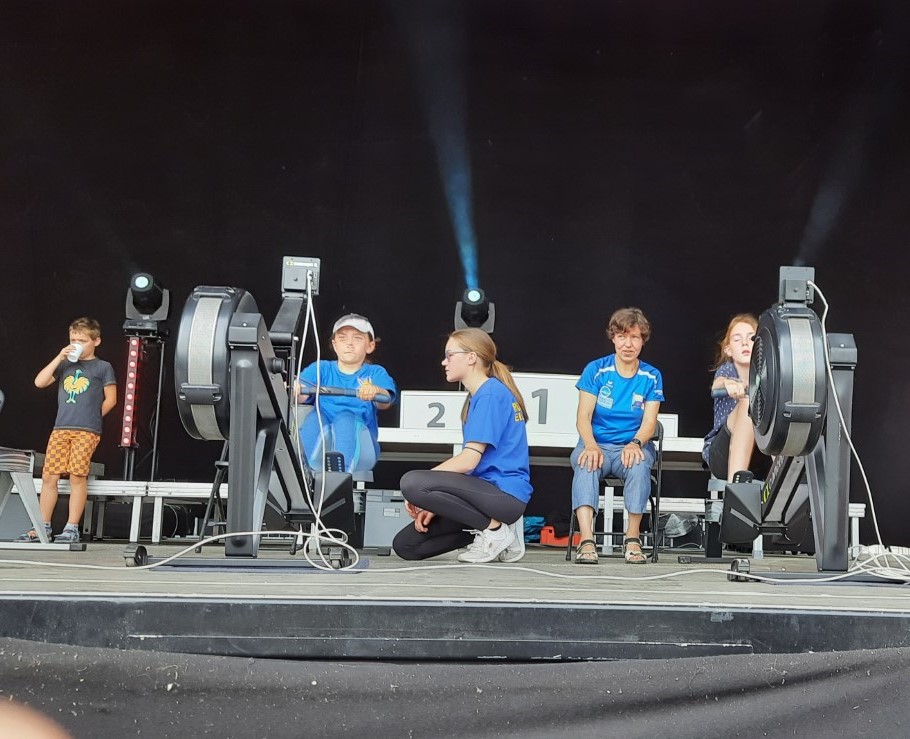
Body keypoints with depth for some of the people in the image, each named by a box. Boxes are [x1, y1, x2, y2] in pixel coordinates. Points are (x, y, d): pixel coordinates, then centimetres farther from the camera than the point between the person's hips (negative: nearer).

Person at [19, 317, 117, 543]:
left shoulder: (103, 367, 6)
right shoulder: (65, 365, 17)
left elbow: (110, 399, 5)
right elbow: (40, 382, 6)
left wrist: (92, 417, 7)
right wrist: (59, 358, 1)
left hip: (87, 431, -4)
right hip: (60, 429, 4)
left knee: (78, 476, -7)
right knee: (49, 476, 1)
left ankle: (72, 528, -2)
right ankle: (43, 527, 8)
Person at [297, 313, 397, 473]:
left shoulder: (375, 373, 13)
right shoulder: (322, 369, 17)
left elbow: (385, 402, -9)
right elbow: (302, 391, -5)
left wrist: (375, 391, -34)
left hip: (357, 445, -1)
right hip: (321, 444, 1)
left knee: (346, 418, -30)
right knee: (314, 416, -27)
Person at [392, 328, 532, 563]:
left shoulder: (491, 394, -11)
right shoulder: (478, 396, 20)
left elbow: (468, 461, -18)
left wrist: (421, 494, -8)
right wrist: (433, 505, 4)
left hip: (505, 493, -10)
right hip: (490, 492, 10)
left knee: (412, 483, -26)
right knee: (405, 545, 5)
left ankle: (495, 528, -11)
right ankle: (496, 523, 7)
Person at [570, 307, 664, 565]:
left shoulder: (651, 376, 5)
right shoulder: (596, 370, 1)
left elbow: (649, 422, -2)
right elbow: (583, 416, -5)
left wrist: (635, 443, -26)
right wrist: (591, 446, -26)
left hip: (633, 446, 1)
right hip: (597, 444, -1)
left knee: (640, 464, -35)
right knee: (586, 463, -36)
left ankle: (632, 537, -25)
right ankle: (586, 540, -46)